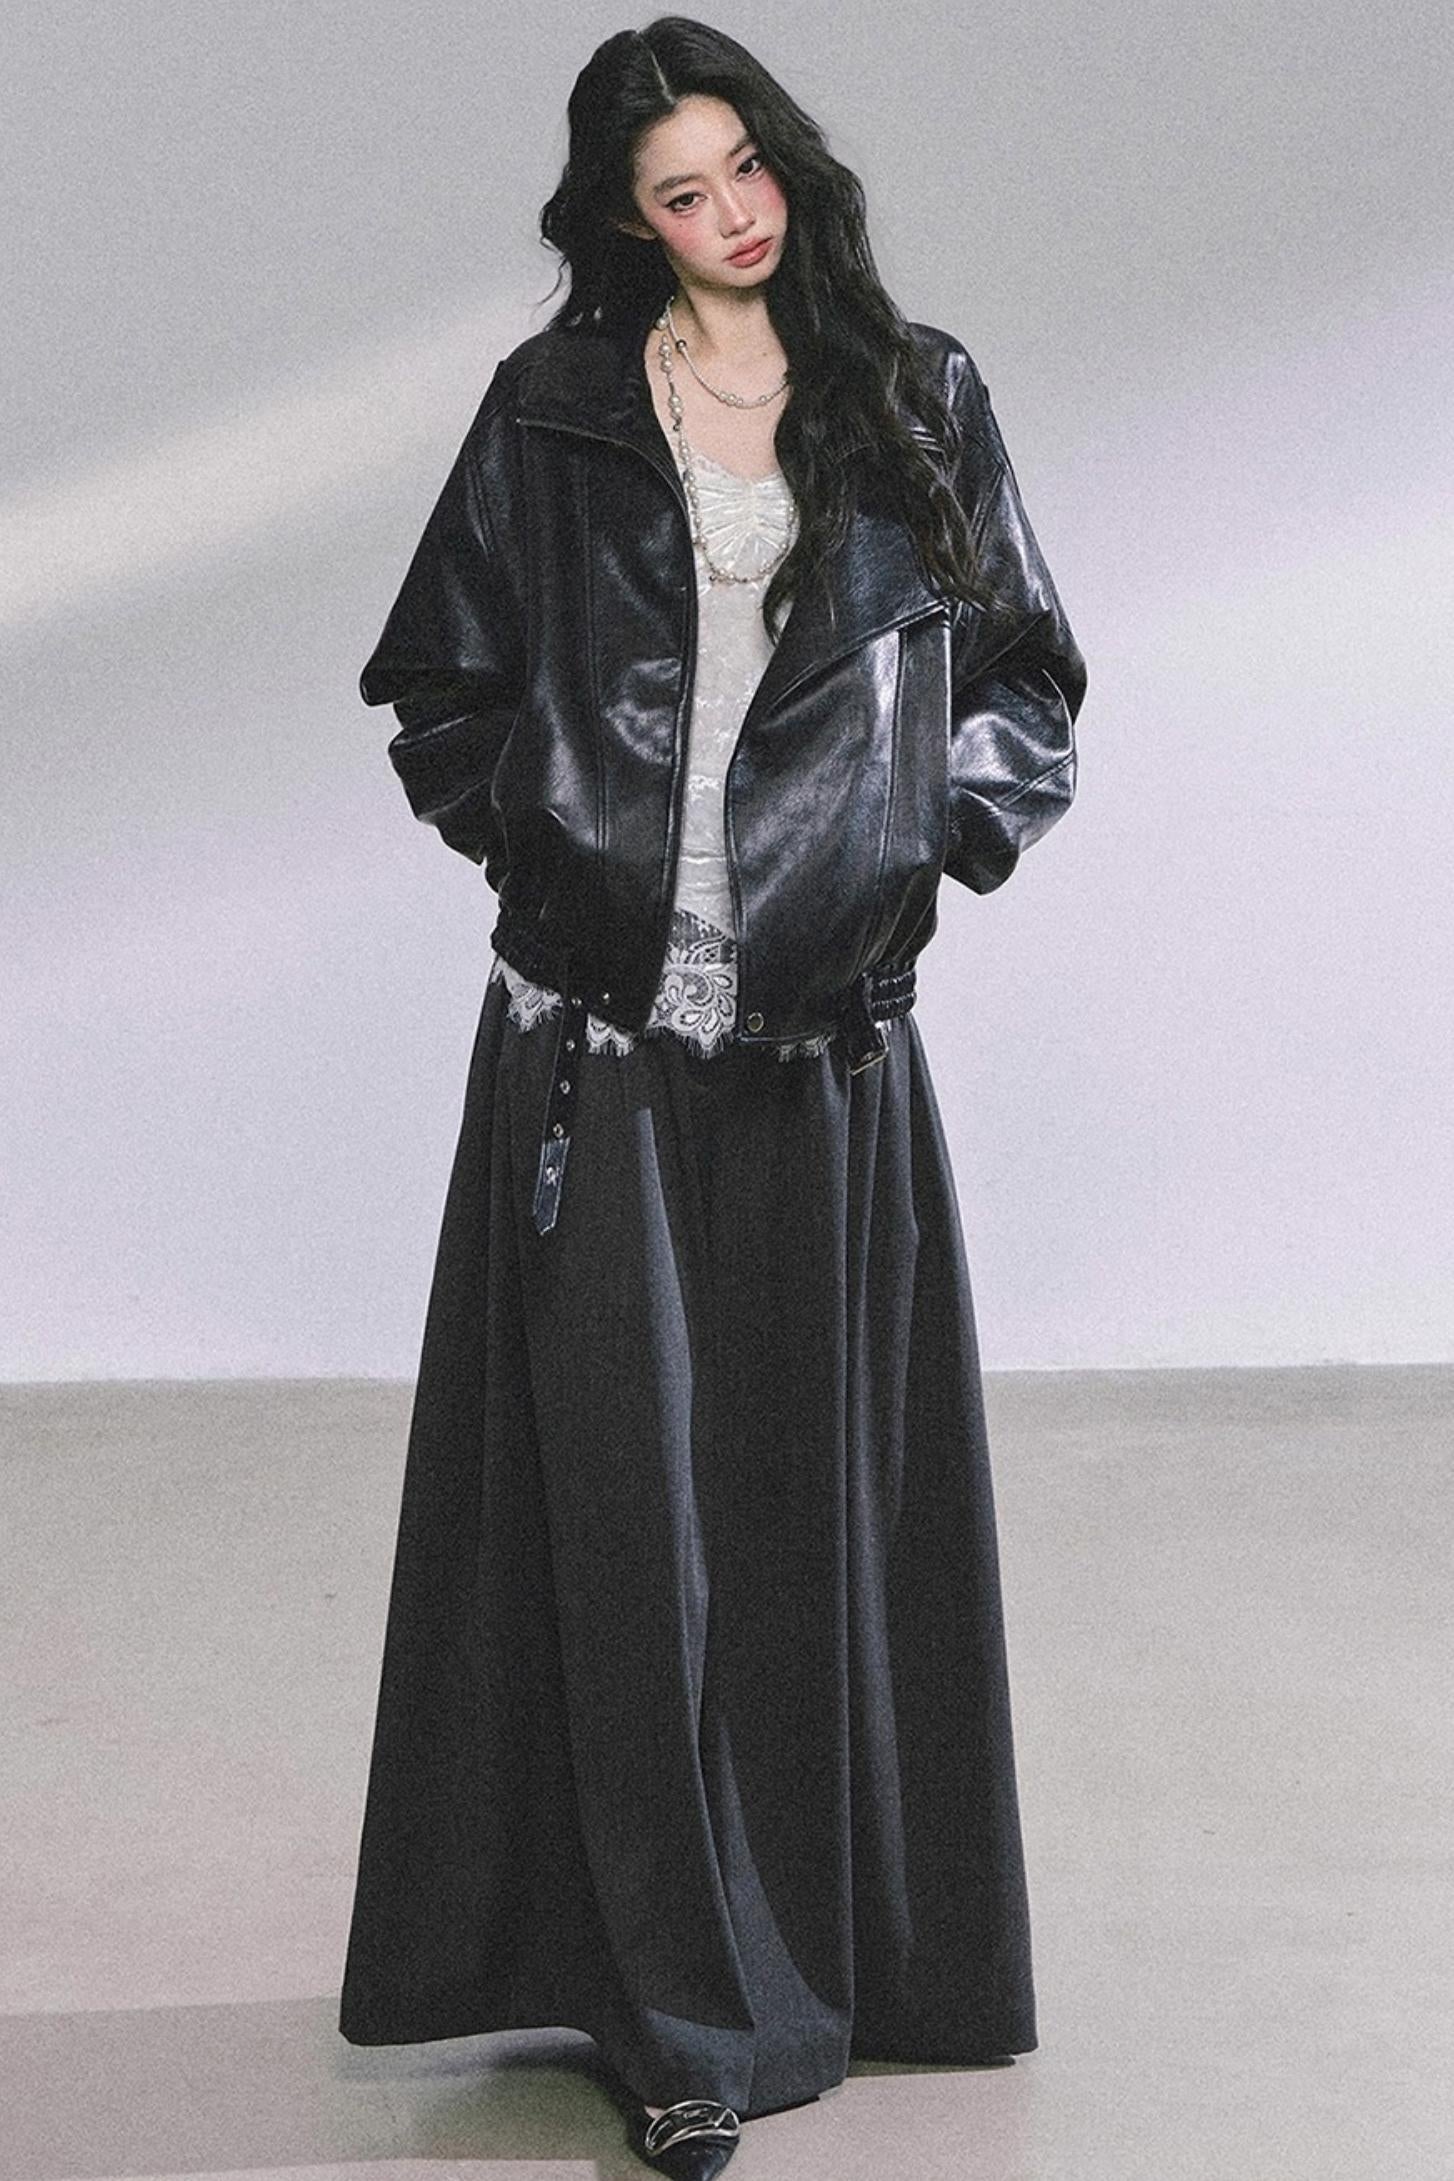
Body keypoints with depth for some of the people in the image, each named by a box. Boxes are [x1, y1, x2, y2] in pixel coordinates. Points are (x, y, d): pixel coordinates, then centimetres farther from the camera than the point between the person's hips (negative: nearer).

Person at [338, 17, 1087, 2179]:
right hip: (600, 1032, -1)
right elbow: (438, 681, 13)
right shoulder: (553, 413, 7)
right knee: (626, 1494, -3)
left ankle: (855, 1935, 23)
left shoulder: (920, 400, 9)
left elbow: (1025, 678, 14)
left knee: (828, 1491, 7)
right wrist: (539, 829, 0)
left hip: (826, 1028, 1)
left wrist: (931, 833, 0)